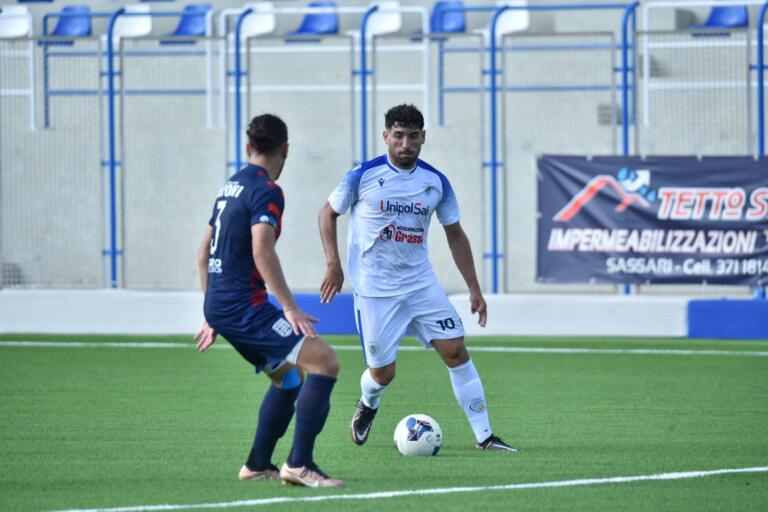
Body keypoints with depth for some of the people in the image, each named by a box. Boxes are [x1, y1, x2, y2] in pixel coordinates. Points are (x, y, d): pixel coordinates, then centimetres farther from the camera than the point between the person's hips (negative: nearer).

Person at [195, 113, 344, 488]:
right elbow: (262, 253, -22)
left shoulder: (230, 186, 17)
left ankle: (257, 465, 22)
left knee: (291, 377, 21)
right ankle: (299, 464, -18)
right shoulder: (266, 191, -10)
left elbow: (204, 253, 23)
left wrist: (212, 316, 28)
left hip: (219, 306, 10)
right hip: (243, 306, -10)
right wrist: (290, 308, -20)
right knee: (325, 362, -14)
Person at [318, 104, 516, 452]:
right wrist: (333, 263, -8)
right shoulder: (363, 176, -8)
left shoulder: (436, 182, 2)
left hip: (421, 283, 3)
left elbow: (455, 234, 11)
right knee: (382, 374, -1)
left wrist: (474, 288, 8)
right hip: (374, 289, -3)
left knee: (456, 351, -7)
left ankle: (484, 436, -3)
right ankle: (367, 406, 36)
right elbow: (328, 213, 4)